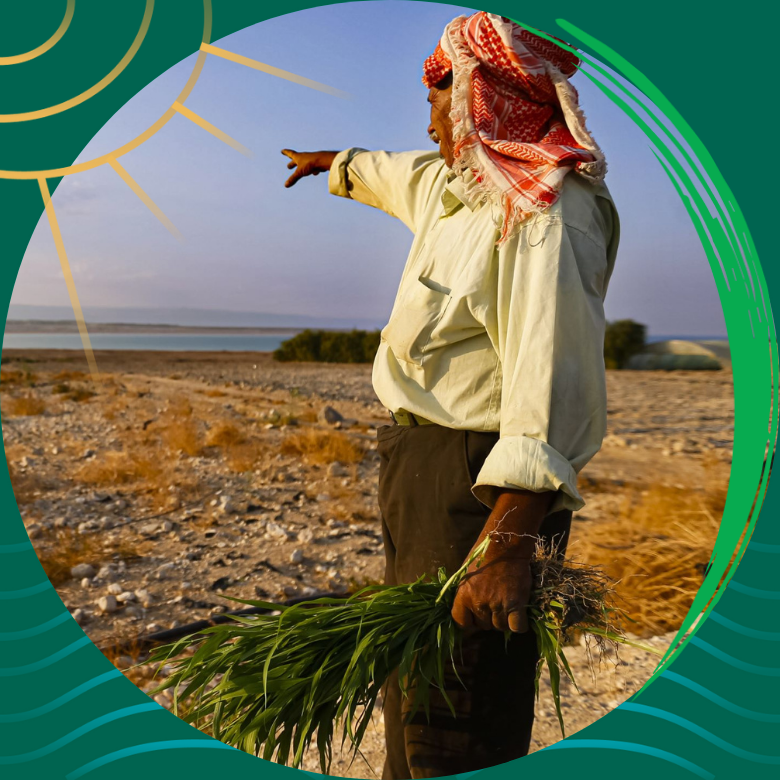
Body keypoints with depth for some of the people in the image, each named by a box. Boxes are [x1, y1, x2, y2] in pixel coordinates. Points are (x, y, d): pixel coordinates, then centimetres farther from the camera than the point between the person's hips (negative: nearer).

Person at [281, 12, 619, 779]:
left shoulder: (541, 216, -20)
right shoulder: (457, 182, 11)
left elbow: (555, 396, -30)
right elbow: (396, 173, 36)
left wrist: (506, 550, -36)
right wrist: (333, 164, 55)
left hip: (480, 485, -10)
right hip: (424, 459, 10)